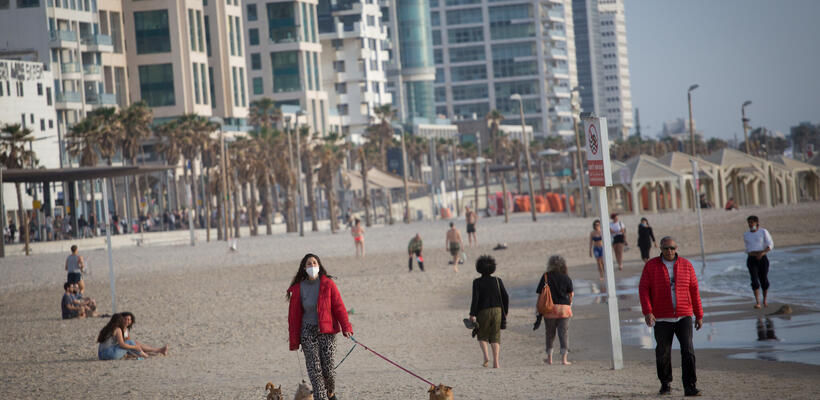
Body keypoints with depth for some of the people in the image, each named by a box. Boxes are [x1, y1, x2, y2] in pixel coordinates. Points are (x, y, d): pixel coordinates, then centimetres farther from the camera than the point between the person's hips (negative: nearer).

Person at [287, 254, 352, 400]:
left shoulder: (328, 285, -1)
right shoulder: (298, 288, 2)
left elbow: (339, 307, -2)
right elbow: (294, 315, 7)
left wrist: (346, 327, -13)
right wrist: (294, 341, 6)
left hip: (326, 330, -1)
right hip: (307, 331, 1)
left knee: (328, 366, -4)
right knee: (314, 368, -8)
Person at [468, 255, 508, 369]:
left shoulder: (477, 282, -5)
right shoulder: (498, 281, 2)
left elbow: (475, 298, -14)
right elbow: (505, 298, 1)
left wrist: (472, 314, -11)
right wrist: (505, 313, 11)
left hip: (483, 312, -2)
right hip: (497, 311, 2)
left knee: (482, 336, 16)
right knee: (495, 337, 8)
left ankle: (486, 355, -7)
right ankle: (496, 362, -2)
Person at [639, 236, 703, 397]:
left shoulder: (686, 265, 5)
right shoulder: (651, 266, 2)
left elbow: (694, 290, 8)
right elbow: (643, 289, -2)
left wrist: (699, 315, 8)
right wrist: (647, 311, -14)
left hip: (684, 317, 0)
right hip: (662, 319, 0)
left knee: (688, 350, -12)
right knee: (663, 353, 6)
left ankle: (690, 387, -11)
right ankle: (665, 385, 25)